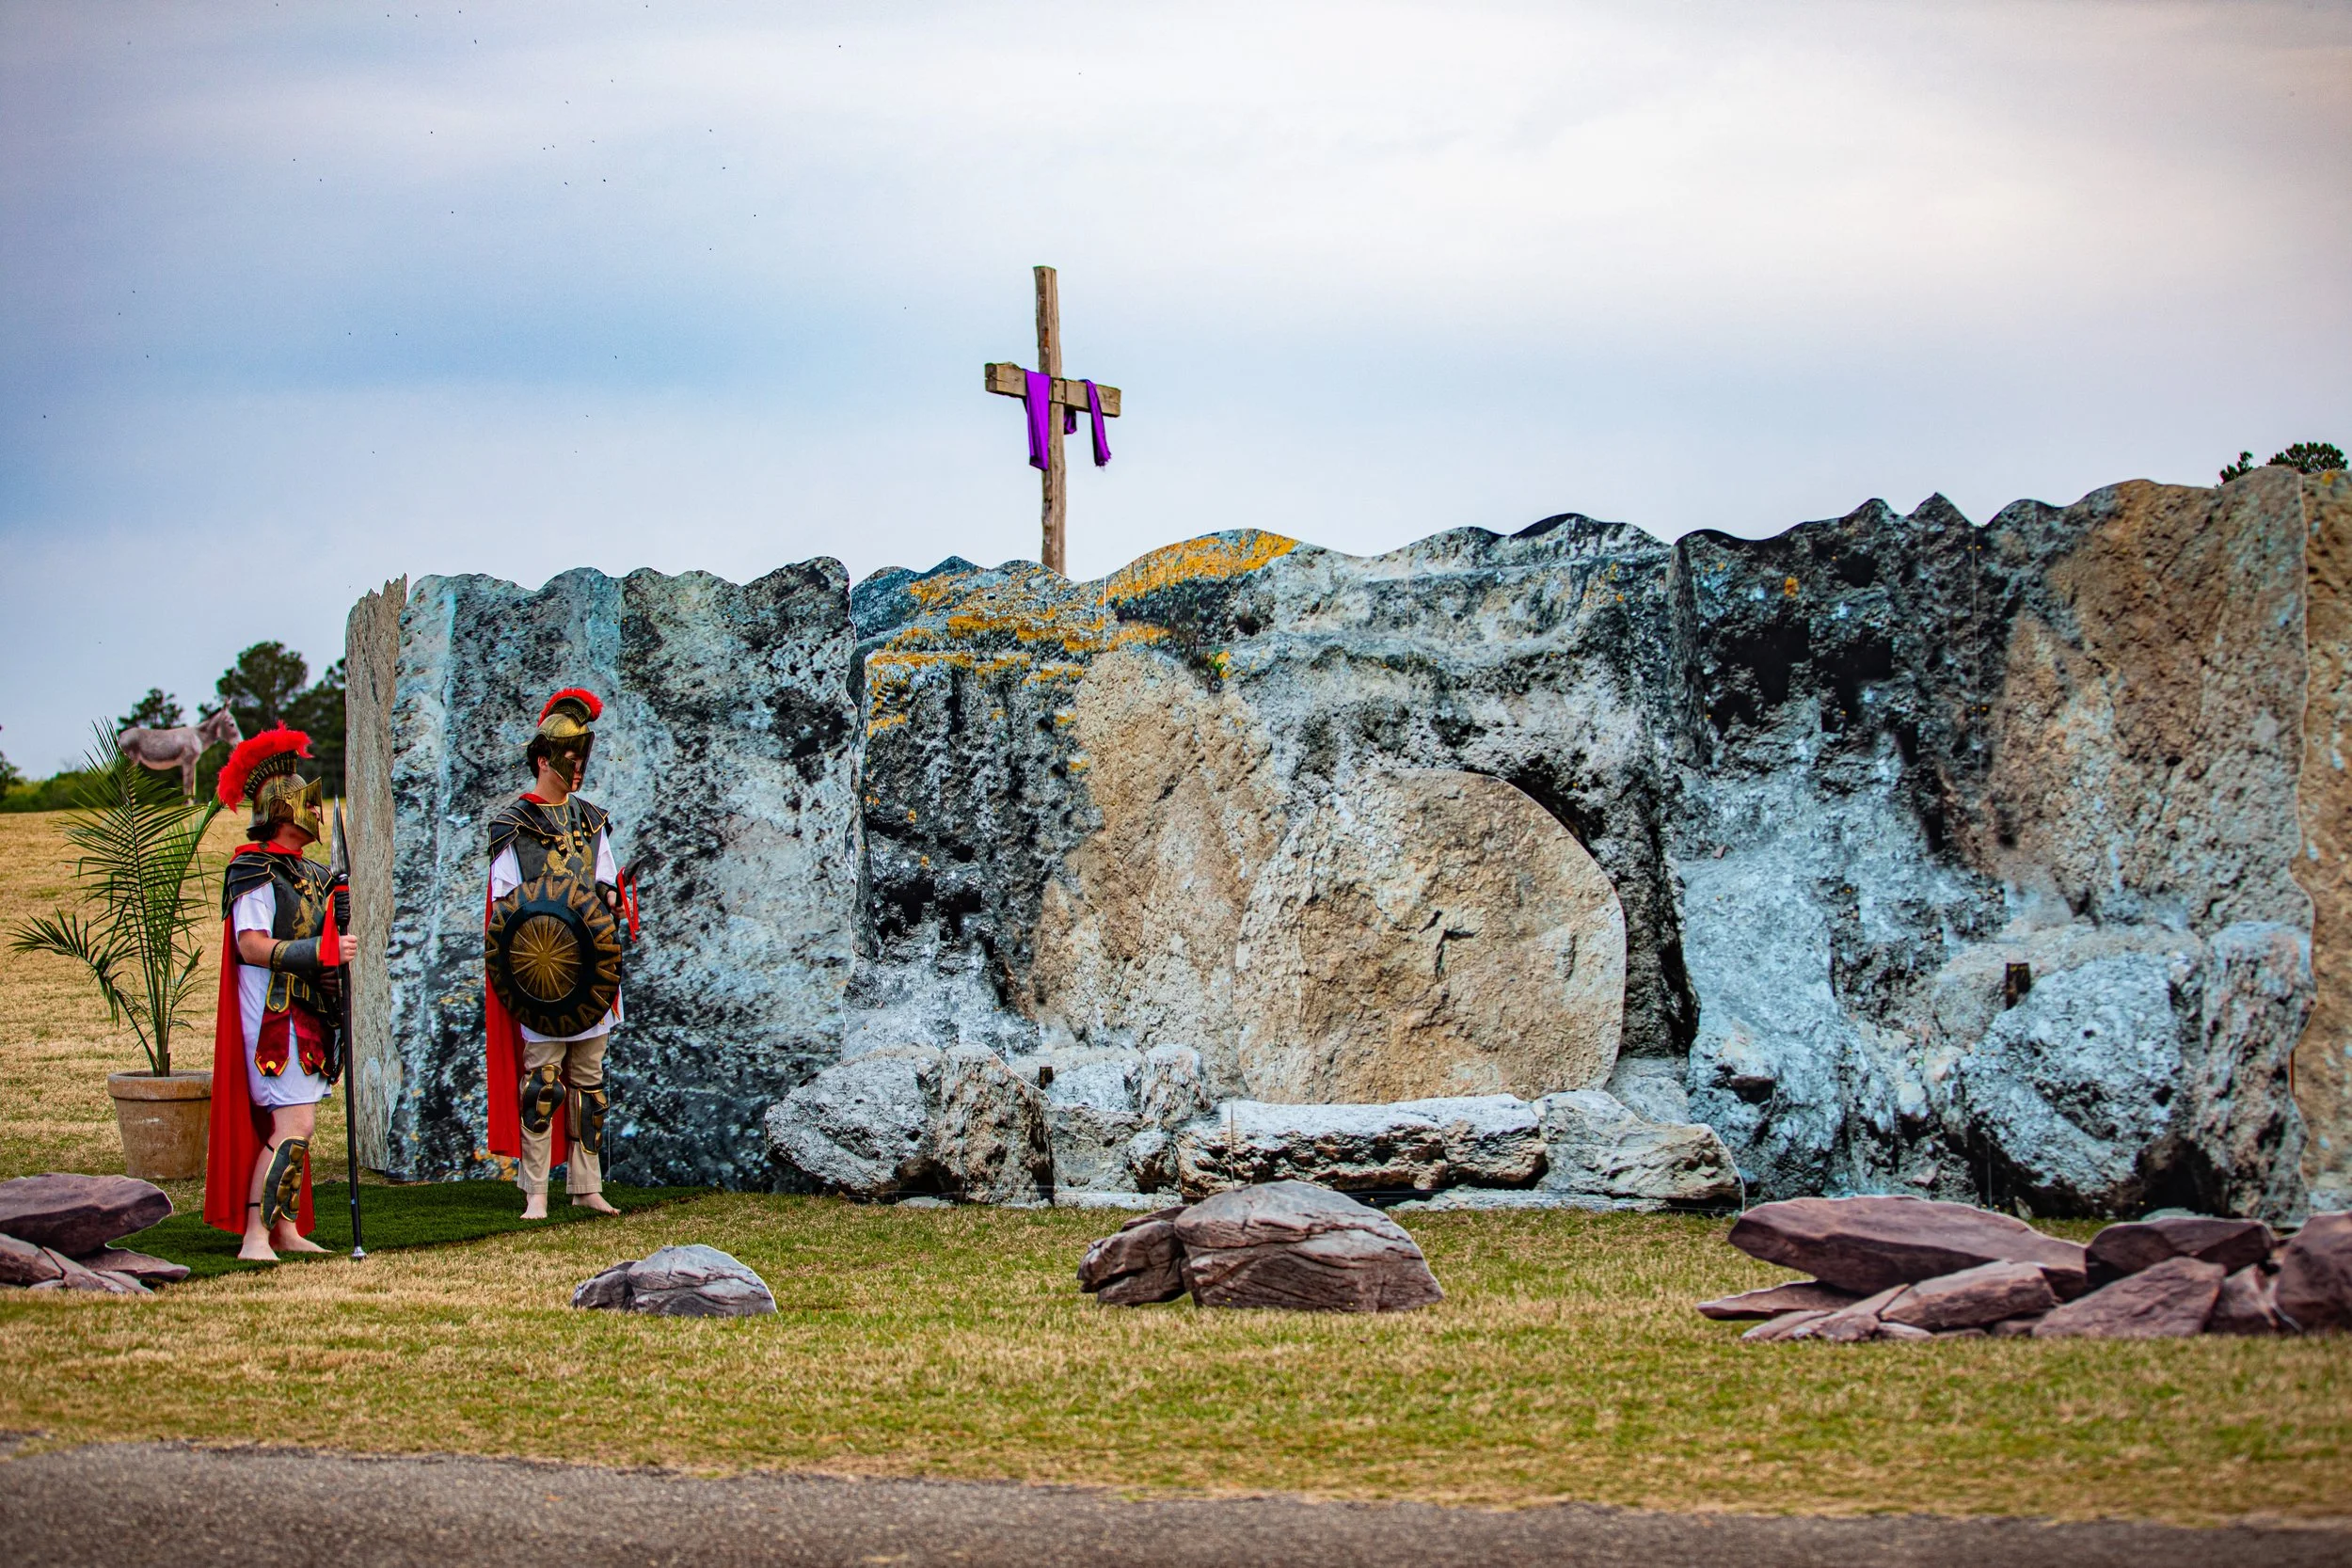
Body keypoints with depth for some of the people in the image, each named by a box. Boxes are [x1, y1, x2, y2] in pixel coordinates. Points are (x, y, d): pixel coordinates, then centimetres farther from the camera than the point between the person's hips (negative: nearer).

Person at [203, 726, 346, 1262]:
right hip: (274, 1012, -9)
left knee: (295, 1125, 10)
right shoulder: (256, 870, -10)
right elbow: (252, 944, -20)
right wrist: (317, 951, -25)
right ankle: (255, 1236, -17)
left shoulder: (307, 873, 18)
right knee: (293, 1126, -16)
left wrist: (341, 920, 0)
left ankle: (287, 1230, 14)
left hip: (306, 1013, 9)